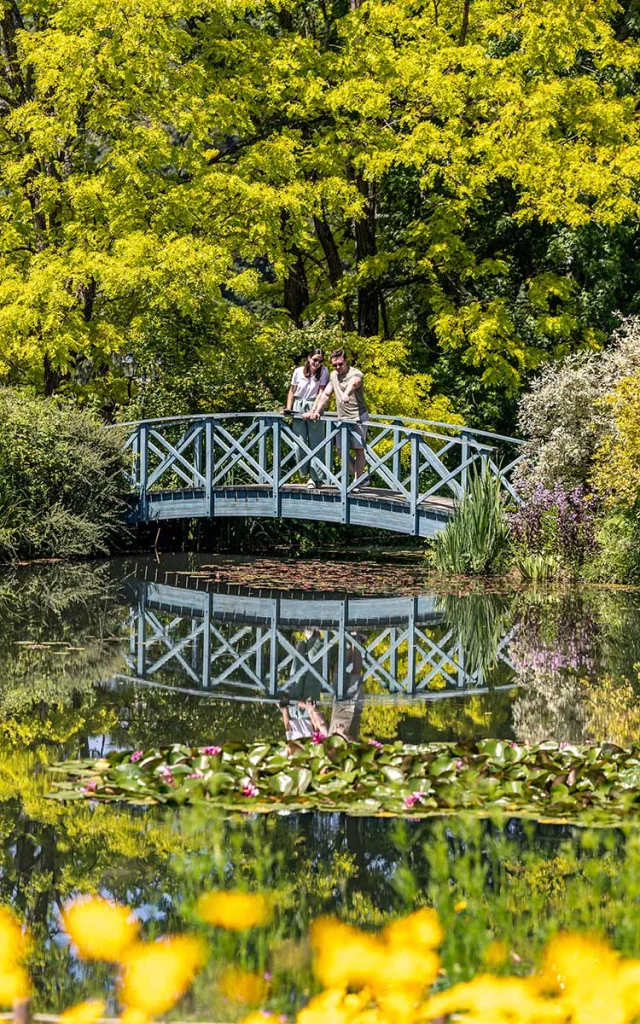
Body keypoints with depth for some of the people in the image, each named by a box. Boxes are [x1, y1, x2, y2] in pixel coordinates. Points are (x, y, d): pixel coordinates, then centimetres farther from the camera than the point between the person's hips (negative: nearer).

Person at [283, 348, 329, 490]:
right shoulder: (298, 372, 1)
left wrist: (314, 410, -17)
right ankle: (309, 474, 9)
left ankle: (314, 477, -4)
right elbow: (292, 391, 10)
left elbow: (321, 392, -8)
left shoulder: (323, 371, -3)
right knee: (300, 443, 0)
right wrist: (288, 408, -1)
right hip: (298, 407, 2)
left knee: (315, 443, -5)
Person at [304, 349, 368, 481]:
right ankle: (361, 477, 18)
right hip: (342, 418, 7)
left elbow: (353, 383, -36)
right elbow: (325, 394, 15)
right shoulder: (333, 375, 12)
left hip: (357, 417, -7)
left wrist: (347, 393, -58)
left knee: (358, 449, -6)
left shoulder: (355, 373, -12)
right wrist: (316, 411, 4)